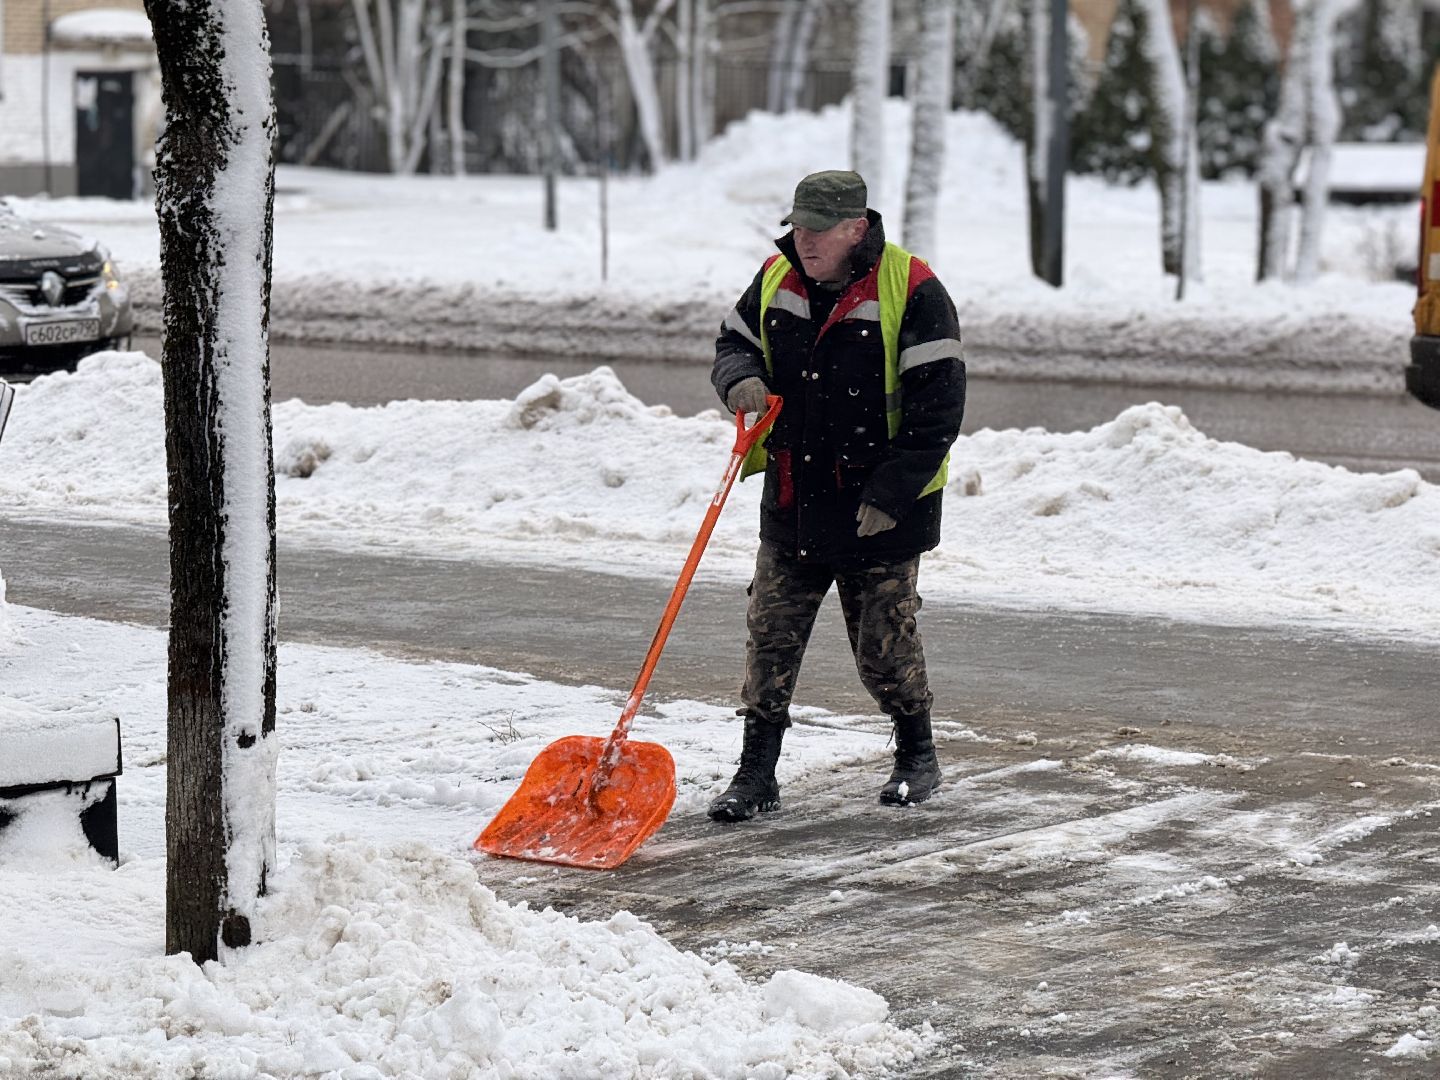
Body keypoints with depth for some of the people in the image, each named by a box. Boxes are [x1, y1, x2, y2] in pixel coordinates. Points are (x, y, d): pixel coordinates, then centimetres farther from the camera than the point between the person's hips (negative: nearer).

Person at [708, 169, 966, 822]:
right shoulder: (776, 279, 3)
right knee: (770, 636, 2)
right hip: (791, 500, 5)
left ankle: (917, 754, 27)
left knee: (884, 644, 4)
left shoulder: (911, 292, -14)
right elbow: (734, 343, 17)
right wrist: (741, 379, -9)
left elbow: (938, 405, -15)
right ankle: (756, 774, 10)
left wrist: (892, 493, -19)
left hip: (880, 509, -5)